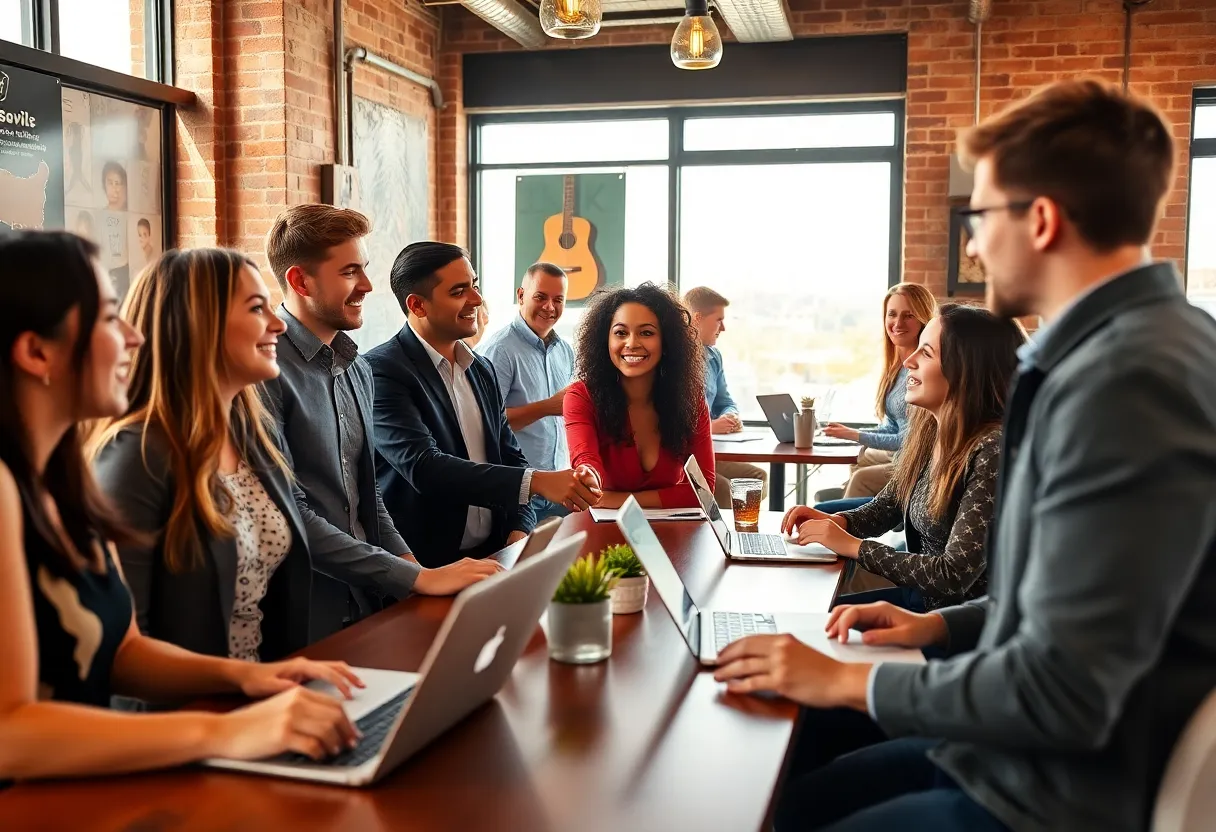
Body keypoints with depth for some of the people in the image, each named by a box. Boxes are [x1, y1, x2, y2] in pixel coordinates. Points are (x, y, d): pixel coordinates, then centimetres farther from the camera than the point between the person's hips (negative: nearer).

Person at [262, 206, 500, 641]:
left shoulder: (358, 369, 11)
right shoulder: (265, 371, -16)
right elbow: (290, 515, -20)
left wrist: (407, 561, 0)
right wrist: (416, 578, -18)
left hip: (368, 605, 7)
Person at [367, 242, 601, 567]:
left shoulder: (482, 369, 13)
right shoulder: (382, 371, -11)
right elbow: (423, 466, -22)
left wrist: (519, 531, -3)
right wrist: (536, 482, -28)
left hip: (492, 553, 7)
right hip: (424, 564, -6)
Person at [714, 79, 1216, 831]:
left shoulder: (1128, 379, -27)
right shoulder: (1136, 347, 7)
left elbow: (1063, 694, -28)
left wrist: (849, 681, -17)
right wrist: (941, 626, 8)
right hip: (1031, 755, 9)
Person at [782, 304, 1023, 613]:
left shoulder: (993, 450, -24)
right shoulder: (927, 431, 0)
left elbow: (954, 576, -25)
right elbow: (886, 506, 15)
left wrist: (852, 546, -18)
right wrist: (835, 521, -6)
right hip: (923, 597, 7)